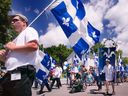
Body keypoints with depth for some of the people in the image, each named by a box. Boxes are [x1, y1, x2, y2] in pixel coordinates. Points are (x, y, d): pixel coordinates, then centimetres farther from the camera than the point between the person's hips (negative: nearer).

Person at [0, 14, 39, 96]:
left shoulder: (29, 30, 7)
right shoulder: (16, 39, 31)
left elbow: (34, 46, -15)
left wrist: (13, 47, -4)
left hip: (22, 74, -9)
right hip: (10, 75, 9)